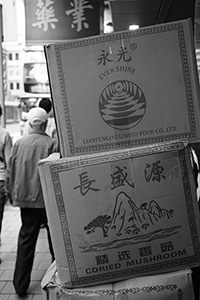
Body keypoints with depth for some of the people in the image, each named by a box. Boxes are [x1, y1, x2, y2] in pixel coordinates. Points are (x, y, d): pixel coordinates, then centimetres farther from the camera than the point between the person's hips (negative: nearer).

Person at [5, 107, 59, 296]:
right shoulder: (52, 144, -11)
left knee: (26, 239, 10)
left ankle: (20, 284, 11)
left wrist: (12, 194, 17)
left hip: (25, 198, 3)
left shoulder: (19, 143, 0)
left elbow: (10, 172, 5)